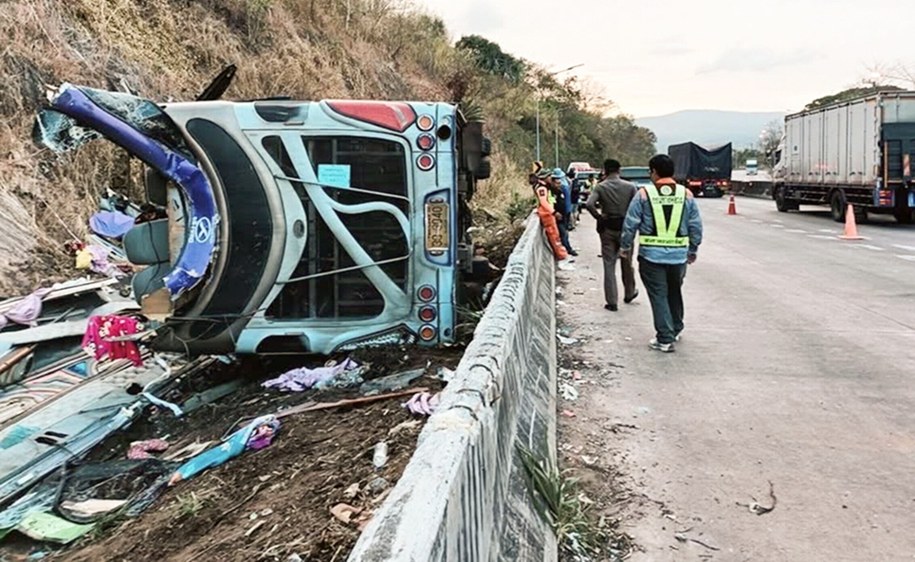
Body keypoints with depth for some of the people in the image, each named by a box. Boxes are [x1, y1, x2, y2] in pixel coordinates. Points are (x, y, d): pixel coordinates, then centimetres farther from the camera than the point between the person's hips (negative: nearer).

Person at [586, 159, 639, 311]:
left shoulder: (600, 187, -6)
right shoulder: (630, 187, -3)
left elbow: (589, 204, -21)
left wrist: (599, 216, -7)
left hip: (608, 229, -1)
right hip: (626, 228, 1)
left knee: (609, 265, 4)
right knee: (627, 263, 19)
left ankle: (612, 302, 4)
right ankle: (629, 293, 35)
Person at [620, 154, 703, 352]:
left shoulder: (644, 194, -7)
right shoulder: (686, 194, 1)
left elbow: (630, 224, -5)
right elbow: (696, 226, 5)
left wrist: (626, 246, 8)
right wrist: (692, 250, 18)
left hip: (651, 255, -3)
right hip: (679, 255, 3)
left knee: (658, 295, 3)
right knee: (674, 293, 20)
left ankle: (665, 339, 3)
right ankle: (675, 330, 35)